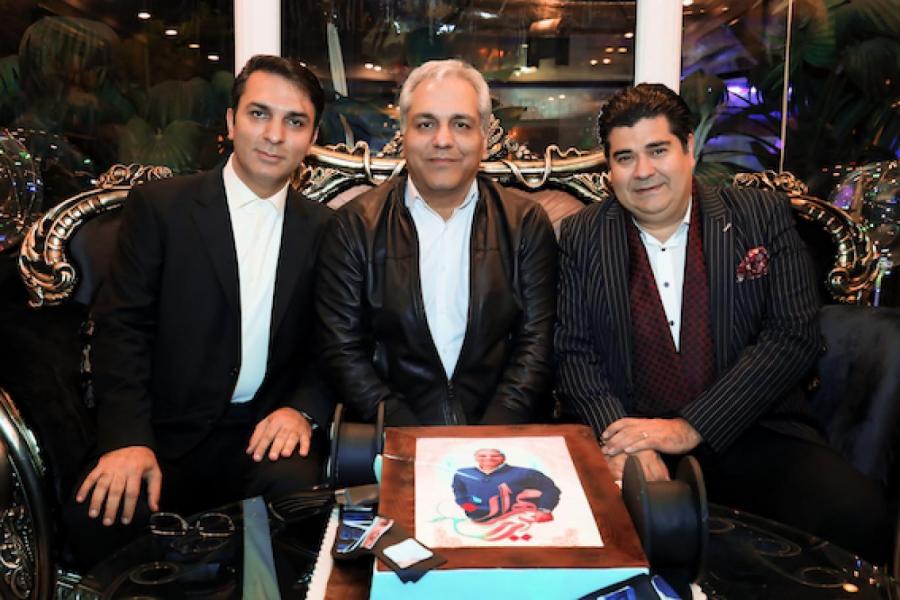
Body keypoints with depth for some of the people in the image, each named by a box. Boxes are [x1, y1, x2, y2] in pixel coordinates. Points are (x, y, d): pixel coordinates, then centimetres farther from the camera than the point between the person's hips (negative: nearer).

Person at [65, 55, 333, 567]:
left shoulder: (322, 228, 8)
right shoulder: (159, 206, 1)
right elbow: (121, 327, -4)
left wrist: (303, 410, -12)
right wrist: (127, 439, -15)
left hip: (267, 430, 1)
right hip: (169, 432, -1)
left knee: (294, 485, -30)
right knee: (102, 511, -27)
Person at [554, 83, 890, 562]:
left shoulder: (762, 216, 6)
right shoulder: (581, 237, 8)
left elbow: (795, 334, -4)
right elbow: (573, 353, 2)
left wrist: (690, 428, -13)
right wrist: (621, 440, -17)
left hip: (751, 437, 1)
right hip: (629, 435, 0)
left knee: (854, 512, -27)